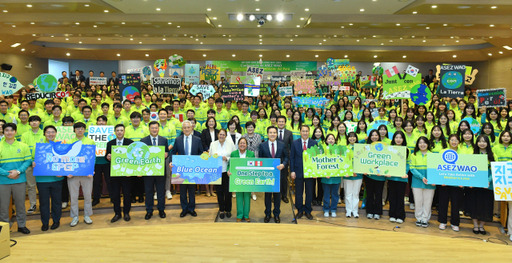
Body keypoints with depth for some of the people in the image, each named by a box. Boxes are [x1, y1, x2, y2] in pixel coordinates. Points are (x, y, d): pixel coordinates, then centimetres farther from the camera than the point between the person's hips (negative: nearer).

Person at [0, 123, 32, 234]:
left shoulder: (23, 146, 3)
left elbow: (28, 161, 1)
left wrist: (18, 171, -13)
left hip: (20, 180, 1)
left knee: (20, 204, 11)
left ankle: (22, 225, 23)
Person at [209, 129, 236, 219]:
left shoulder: (230, 144, 2)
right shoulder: (213, 144, 8)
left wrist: (227, 159, -16)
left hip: (227, 171, -1)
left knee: (228, 191, -1)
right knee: (219, 191, 6)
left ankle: (228, 210, 17)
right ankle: (221, 210, 21)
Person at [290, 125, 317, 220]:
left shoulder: (314, 143, 2)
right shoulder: (295, 143, 2)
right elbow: (292, 158, 2)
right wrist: (292, 171, -5)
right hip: (298, 172, 0)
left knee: (309, 192, 7)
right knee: (298, 193, 7)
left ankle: (308, 211, 21)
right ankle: (300, 211, 21)